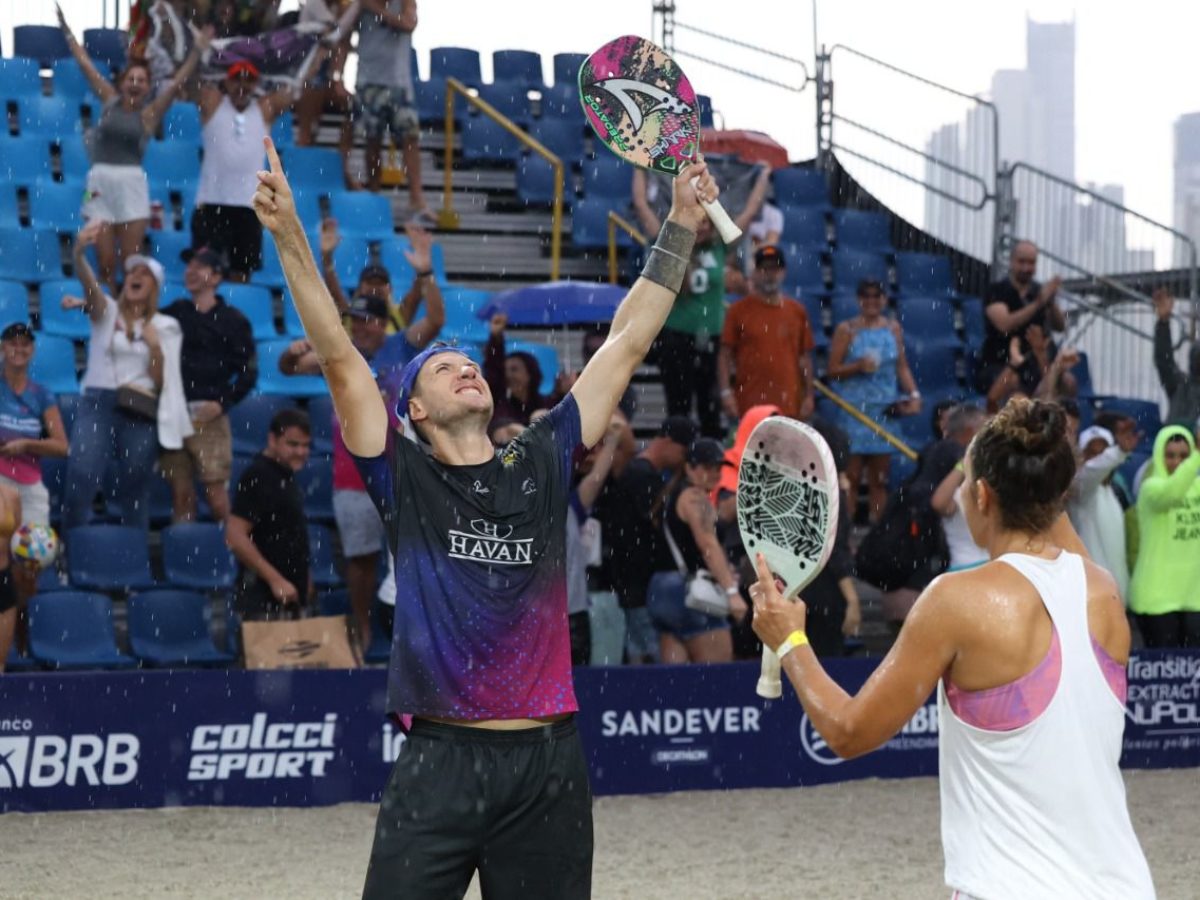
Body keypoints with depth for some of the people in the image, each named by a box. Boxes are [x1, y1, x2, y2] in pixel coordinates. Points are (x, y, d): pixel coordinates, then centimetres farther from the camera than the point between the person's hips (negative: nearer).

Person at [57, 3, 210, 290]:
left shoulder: (149, 113, 4)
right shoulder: (109, 100, 9)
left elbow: (176, 83, -4)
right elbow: (85, 64, 12)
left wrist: (197, 51, -11)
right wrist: (66, 30, 15)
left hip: (132, 183, -1)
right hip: (100, 182, 1)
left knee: (131, 261, -1)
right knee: (105, 261, 0)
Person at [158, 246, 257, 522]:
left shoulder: (232, 320, 6)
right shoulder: (173, 313, 16)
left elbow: (248, 371, 2)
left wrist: (222, 404, -9)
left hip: (209, 415, -3)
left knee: (216, 490, -8)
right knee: (181, 493, 2)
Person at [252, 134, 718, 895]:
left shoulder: (543, 465, 10)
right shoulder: (404, 480, 4)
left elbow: (626, 344, 12)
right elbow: (339, 357, -4)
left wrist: (681, 227, 13)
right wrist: (290, 237, -12)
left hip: (547, 762, 3)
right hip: (439, 763, -3)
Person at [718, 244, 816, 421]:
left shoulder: (797, 312, 11)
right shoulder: (738, 311, 3)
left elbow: (805, 357, 13)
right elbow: (725, 355, 2)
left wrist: (808, 395, 8)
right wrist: (726, 392, -7)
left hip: (788, 405, 3)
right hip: (750, 404, -3)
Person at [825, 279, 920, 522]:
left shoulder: (893, 328, 10)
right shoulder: (846, 329, -1)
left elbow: (902, 366, 12)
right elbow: (832, 371, -2)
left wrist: (914, 394, -1)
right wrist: (858, 366, -17)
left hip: (885, 409, 4)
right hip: (855, 410, -3)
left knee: (879, 478, 7)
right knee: (851, 476, -4)